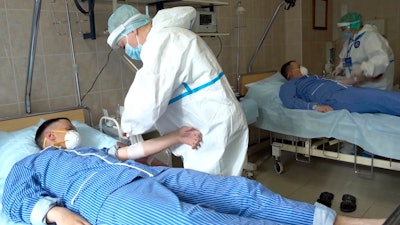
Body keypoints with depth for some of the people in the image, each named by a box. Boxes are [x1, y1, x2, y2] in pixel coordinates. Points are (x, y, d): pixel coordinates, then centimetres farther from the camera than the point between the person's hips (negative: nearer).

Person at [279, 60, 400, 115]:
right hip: (333, 97, -9)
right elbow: (289, 101, -10)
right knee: (380, 98, -26)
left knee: (388, 95, -10)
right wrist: (315, 106, -24)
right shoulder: (288, 86, 11)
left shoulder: (311, 77, 36)